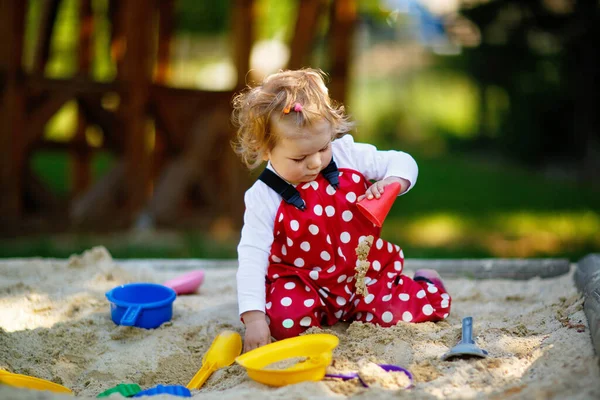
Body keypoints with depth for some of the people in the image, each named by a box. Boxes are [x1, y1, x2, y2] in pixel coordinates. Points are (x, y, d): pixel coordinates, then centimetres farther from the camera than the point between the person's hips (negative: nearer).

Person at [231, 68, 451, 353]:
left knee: (397, 313, -21)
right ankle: (320, 312, 6)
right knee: (285, 321, -30)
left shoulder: (347, 156, -7)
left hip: (367, 271, 2)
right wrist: (253, 318, -28)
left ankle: (422, 284, 15)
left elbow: (402, 162, 4)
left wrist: (392, 182, -21)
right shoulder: (264, 198, -15)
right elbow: (251, 258, -18)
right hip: (305, 283, -1)